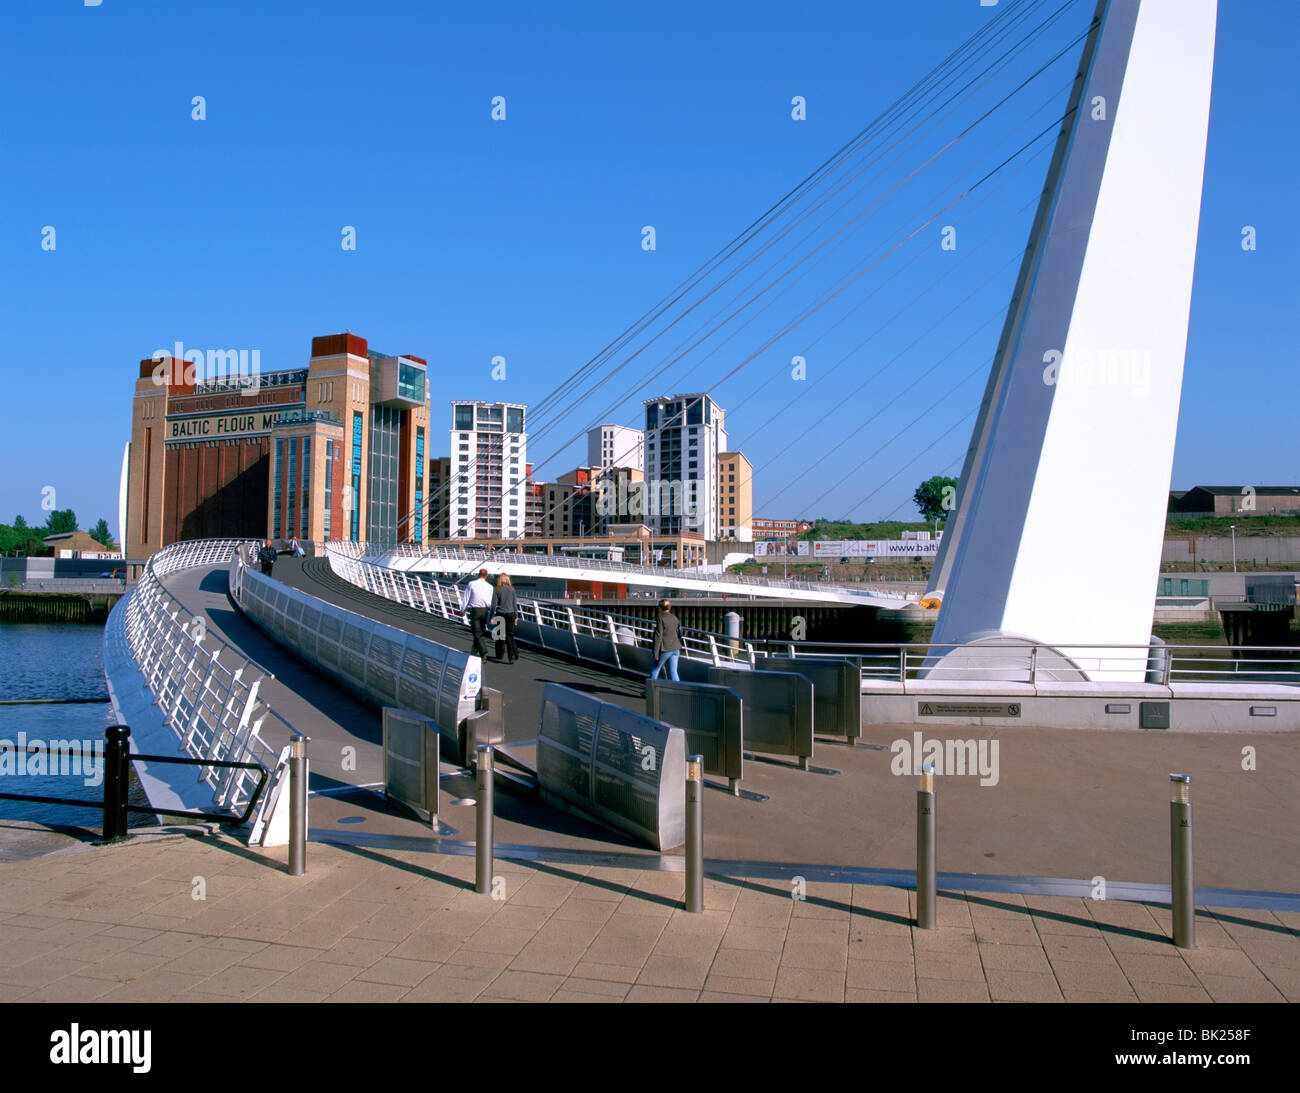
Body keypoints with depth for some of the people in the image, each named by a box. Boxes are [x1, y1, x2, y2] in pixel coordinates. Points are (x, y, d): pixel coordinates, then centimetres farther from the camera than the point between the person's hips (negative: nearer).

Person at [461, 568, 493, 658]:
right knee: (480, 631, 16)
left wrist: (463, 610, 11)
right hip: (485, 610, 3)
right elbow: (491, 603, 0)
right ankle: (474, 650, 29)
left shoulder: (471, 584, -3)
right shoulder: (490, 587, 2)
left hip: (474, 610, -3)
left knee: (477, 632, -3)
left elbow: (466, 598, 1)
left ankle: (483, 651, -17)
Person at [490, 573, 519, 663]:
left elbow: (494, 605, -7)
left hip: (500, 614, -1)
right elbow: (514, 603, 3)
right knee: (510, 635, 6)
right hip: (510, 614, 1)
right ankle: (513, 654, -9)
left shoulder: (497, 590, -6)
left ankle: (499, 655, 21)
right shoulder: (512, 589, 1)